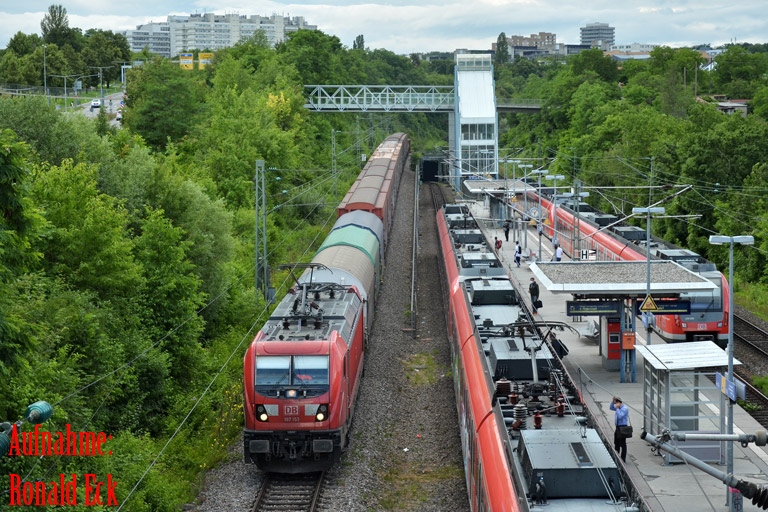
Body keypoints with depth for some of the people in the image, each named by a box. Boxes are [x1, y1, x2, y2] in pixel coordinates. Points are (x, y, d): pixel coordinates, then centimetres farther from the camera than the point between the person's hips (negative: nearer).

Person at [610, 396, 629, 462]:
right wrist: (612, 401, 6)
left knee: (622, 444, -3)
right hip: (618, 427, 9)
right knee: (616, 443, 18)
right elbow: (611, 408, 21)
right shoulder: (618, 407, 8)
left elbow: (619, 416, -25)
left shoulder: (625, 408, -18)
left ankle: (623, 459, 3)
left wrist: (617, 408, -21)